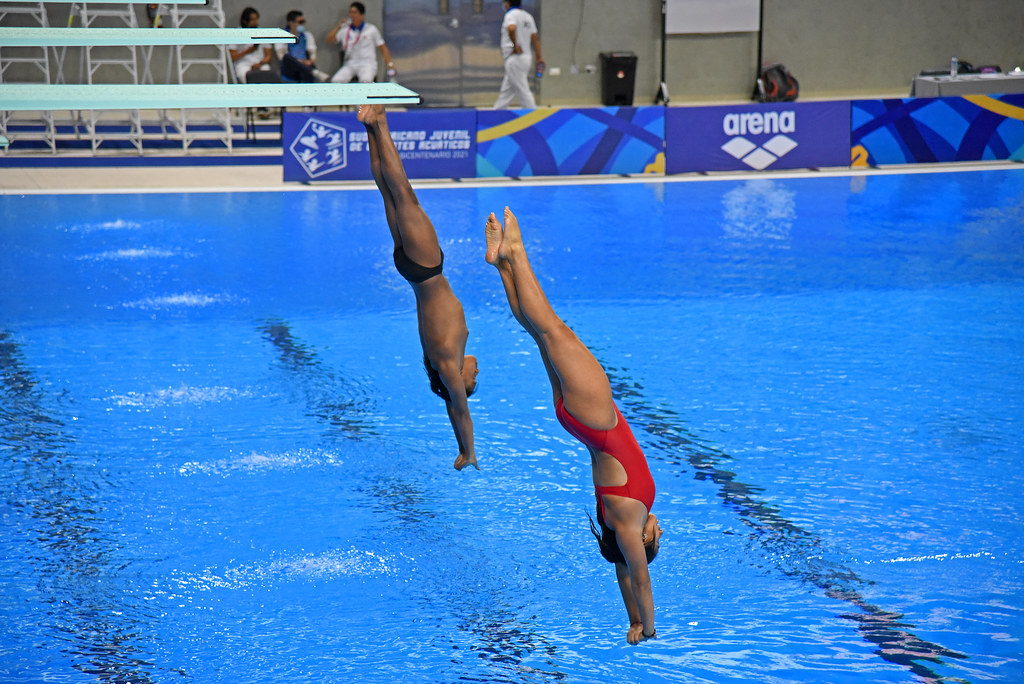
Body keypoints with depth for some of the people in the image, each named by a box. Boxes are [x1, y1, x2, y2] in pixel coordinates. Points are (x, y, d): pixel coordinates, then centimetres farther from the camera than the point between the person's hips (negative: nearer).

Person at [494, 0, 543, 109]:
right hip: (527, 57, 9)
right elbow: (535, 38, 14)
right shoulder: (528, 16, 16)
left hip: (515, 58, -9)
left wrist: (515, 45, -21)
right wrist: (539, 58, 12)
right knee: (506, 92, 15)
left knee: (523, 91, -8)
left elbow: (511, 28, -32)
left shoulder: (511, 14, -10)